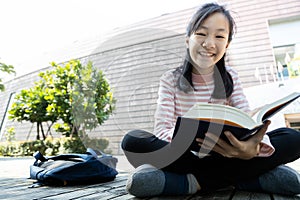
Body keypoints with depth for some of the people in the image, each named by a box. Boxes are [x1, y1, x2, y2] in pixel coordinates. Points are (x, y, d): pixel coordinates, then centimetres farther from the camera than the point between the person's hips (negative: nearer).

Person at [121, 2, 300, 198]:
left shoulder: (231, 77, 3)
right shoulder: (171, 79, -4)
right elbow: (162, 130, -15)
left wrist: (254, 148, -33)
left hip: (223, 156, 2)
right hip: (183, 155, -1)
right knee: (133, 140, -28)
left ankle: (194, 181, -23)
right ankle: (238, 176, -24)